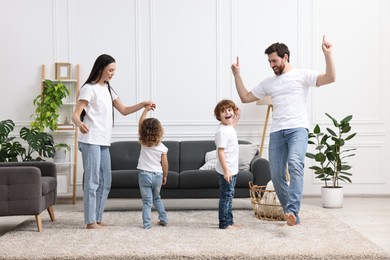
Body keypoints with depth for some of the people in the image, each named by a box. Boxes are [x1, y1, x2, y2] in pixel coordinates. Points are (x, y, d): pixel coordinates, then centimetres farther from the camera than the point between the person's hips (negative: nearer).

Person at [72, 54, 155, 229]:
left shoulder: (108, 89, 16)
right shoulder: (89, 89, -8)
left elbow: (124, 110, 18)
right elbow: (75, 114, -15)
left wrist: (142, 105, 3)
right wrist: (80, 124, -38)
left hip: (104, 142, 8)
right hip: (90, 142, -8)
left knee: (105, 182, 9)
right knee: (92, 181, -7)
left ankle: (98, 218, 17)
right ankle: (90, 221, -1)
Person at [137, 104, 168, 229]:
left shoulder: (143, 143, -4)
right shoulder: (162, 147, -7)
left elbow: (140, 123, 3)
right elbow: (165, 164, -2)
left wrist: (146, 110, 6)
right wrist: (165, 176, 12)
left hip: (144, 174, -1)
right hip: (157, 175, 1)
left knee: (147, 201, 2)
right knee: (157, 198, 23)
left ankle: (147, 223, -6)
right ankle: (163, 219, 23)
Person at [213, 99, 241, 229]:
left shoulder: (229, 127, 9)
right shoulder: (222, 131, -20)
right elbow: (220, 152, -23)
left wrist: (237, 117, 32)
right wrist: (226, 170, -27)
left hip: (232, 170, 10)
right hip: (226, 170, -10)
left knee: (229, 196, 17)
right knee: (226, 196, -4)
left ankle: (229, 221, 26)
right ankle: (224, 223, 3)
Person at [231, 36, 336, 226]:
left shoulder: (302, 75, 5)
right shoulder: (268, 83, 20)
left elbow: (330, 78, -5)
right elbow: (245, 98, 24)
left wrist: (327, 55, -16)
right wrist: (237, 75, 19)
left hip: (297, 128, -5)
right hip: (277, 132, 6)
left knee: (295, 163, -30)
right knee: (276, 175, 1)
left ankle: (292, 211, -38)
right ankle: (292, 214, 16)